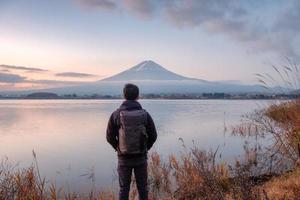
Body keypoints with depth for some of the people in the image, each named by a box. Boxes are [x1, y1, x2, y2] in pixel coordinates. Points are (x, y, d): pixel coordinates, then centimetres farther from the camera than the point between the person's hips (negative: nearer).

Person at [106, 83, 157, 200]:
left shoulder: (116, 114, -9)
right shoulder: (145, 114, -7)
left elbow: (110, 137, -5)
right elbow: (153, 136, -4)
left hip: (124, 158, 0)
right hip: (141, 158, 0)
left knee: (124, 189, 13)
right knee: (142, 188, 14)